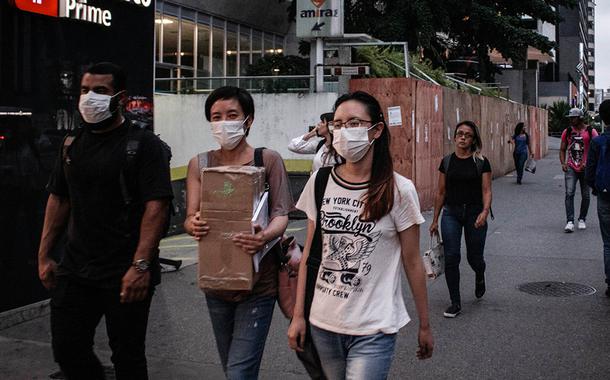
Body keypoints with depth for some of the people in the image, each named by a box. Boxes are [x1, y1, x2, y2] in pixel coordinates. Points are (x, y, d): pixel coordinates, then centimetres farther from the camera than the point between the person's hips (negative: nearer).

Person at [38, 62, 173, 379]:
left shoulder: (143, 144, -8)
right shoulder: (72, 144, 12)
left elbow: (156, 206, -16)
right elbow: (58, 200, 17)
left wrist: (140, 265, -24)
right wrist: (44, 255, 12)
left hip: (125, 274, -6)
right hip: (75, 268, 6)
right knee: (67, 349, 9)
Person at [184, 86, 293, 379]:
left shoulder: (268, 160, -6)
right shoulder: (199, 164, 3)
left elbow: (281, 215, -10)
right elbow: (190, 217, -2)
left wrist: (265, 236, -32)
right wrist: (194, 226, -27)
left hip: (258, 281, -4)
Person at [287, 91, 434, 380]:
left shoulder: (399, 191, -9)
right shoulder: (320, 182, 0)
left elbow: (412, 263, -3)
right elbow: (310, 254, 6)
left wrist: (425, 326, 3)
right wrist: (298, 315, 5)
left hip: (373, 331, -4)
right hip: (323, 323, 4)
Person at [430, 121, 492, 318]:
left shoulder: (481, 162, -2)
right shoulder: (447, 161, 5)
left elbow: (486, 191, -5)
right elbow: (441, 192, 9)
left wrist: (485, 211, -23)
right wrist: (435, 220, 10)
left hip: (474, 213, -1)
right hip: (451, 213, 2)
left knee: (474, 257, 5)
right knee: (451, 257, -7)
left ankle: (480, 277, 43)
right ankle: (455, 303, 4)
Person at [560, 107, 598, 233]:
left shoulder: (591, 132, -3)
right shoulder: (567, 132, 6)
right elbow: (562, 150, 11)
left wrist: (588, 164, -16)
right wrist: (563, 163, -4)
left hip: (585, 168, -1)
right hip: (571, 168, 1)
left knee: (585, 196, 9)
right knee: (569, 193, -12)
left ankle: (582, 219, 25)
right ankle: (570, 221, -15)